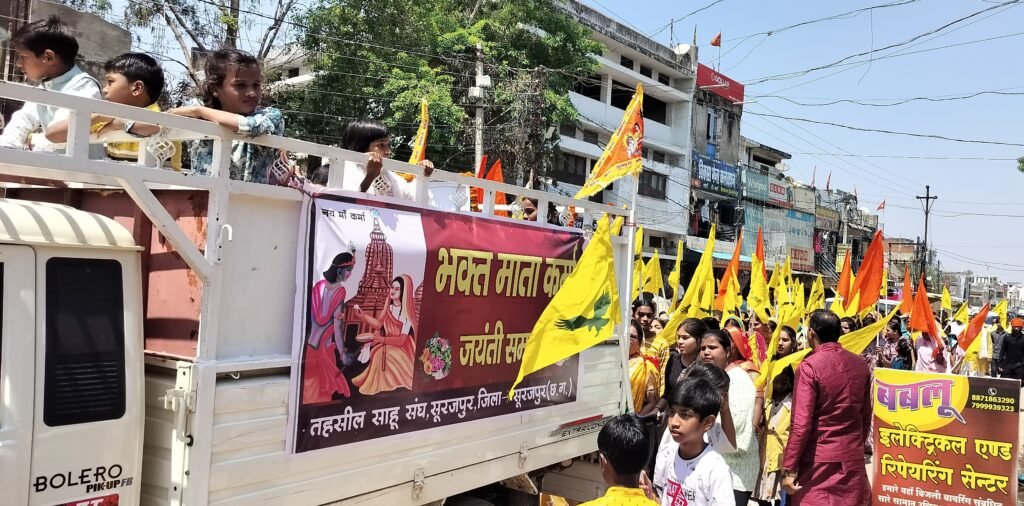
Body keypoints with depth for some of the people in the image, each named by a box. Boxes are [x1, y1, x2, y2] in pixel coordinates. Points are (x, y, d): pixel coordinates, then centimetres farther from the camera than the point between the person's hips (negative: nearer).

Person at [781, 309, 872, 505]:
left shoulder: (809, 367, -15)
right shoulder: (860, 365, 3)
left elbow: (801, 423, -17)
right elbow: (866, 415, 12)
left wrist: (789, 468, -12)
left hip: (819, 459, -5)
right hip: (853, 457, 5)